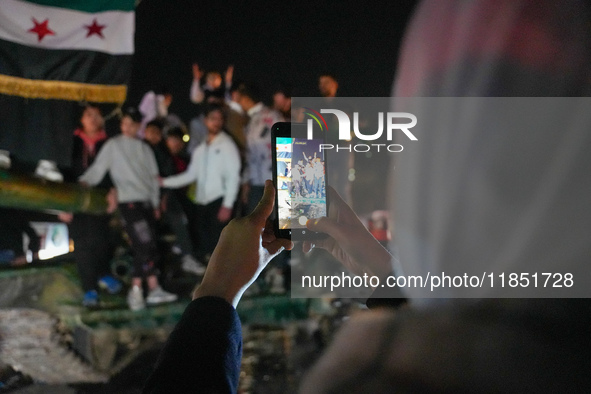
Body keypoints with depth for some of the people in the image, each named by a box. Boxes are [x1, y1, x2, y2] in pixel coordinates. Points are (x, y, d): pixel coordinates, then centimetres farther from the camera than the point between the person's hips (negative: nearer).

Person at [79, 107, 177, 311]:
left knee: (142, 248, 4)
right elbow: (98, 168, -3)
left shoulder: (145, 149, 18)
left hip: (147, 202, 5)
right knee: (145, 244, -14)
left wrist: (156, 203, 14)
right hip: (129, 201, -5)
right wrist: (83, 182, -20)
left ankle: (137, 289, 8)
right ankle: (154, 288, -11)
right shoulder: (113, 145, 5)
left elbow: (154, 177, 19)